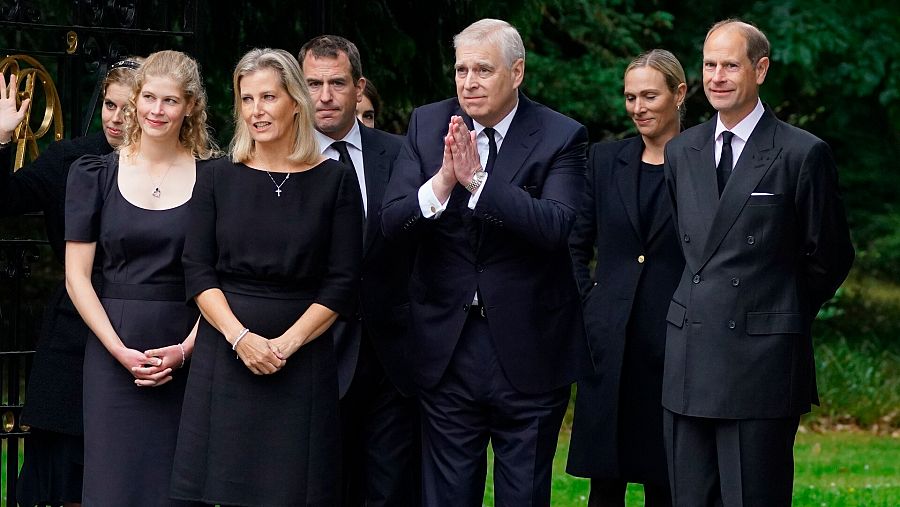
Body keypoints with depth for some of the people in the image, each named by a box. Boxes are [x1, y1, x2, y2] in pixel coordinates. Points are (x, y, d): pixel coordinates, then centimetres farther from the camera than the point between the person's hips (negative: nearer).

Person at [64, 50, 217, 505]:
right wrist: (121, 351, -9)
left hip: (188, 350, 0)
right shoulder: (95, 175, 4)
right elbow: (76, 276, 2)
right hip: (113, 348, 0)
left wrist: (186, 349, -12)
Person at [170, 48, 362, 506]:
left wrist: (286, 343, -12)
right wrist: (241, 337, -13)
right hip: (225, 356, 1)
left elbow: (342, 283, -1)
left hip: (303, 360, -1)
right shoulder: (218, 179, 7)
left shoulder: (334, 180, 3)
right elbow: (198, 272, 2)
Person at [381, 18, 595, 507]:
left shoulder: (560, 136, -7)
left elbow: (555, 226, -22)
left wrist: (478, 180, -29)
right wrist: (443, 181, -25)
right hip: (448, 346, 3)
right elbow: (391, 220, -6)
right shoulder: (427, 125, 2)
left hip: (528, 350, -2)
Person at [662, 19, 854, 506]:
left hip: (762, 362, -5)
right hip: (687, 362, 5)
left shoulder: (804, 154, -5)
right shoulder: (680, 152, 12)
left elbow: (830, 258, 2)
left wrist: (783, 315, 9)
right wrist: (703, 297, 14)